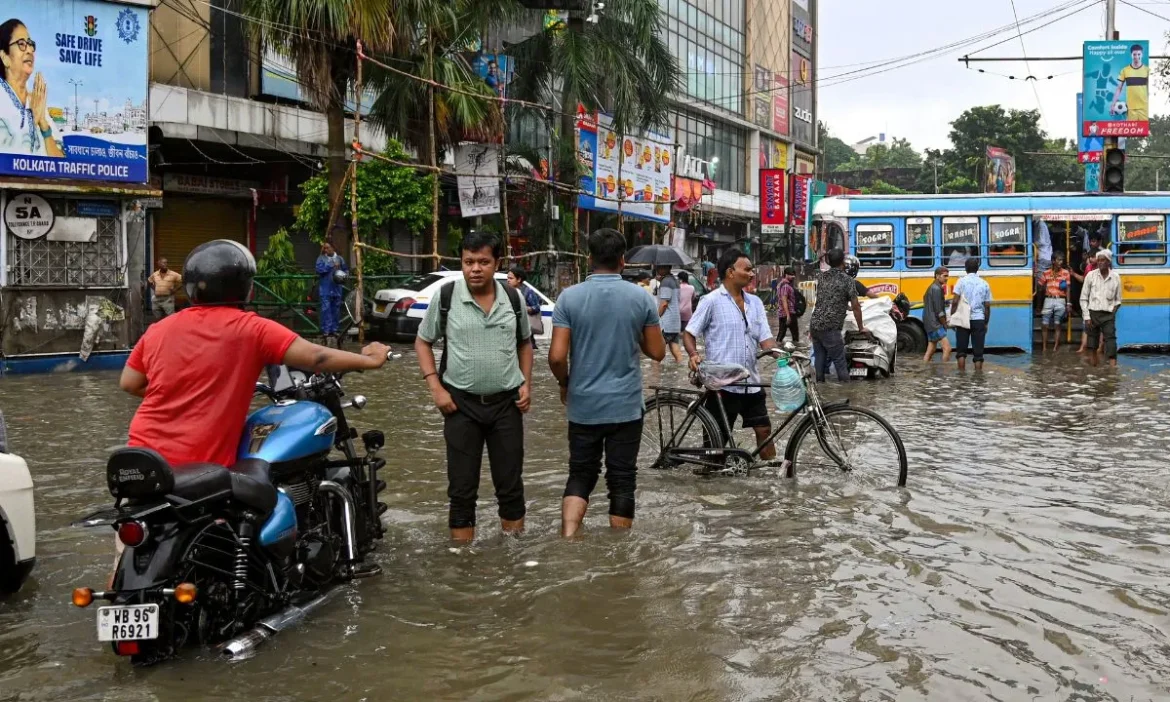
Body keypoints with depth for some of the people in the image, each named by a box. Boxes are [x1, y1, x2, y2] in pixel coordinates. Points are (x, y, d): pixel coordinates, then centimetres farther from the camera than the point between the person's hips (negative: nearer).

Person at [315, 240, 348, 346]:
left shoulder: (339, 259, 10)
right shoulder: (321, 258, 1)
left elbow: (346, 270, 18)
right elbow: (319, 269, -14)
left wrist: (343, 275, -3)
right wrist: (332, 266, -15)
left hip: (336, 289, 3)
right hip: (325, 289, -3)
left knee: (336, 310, 7)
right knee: (326, 310, -8)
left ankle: (334, 331, 15)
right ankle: (326, 331, -6)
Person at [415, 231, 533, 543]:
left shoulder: (513, 299, 1)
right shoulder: (445, 298, -6)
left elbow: (524, 343, 15)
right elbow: (423, 342, 3)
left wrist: (526, 383, 3)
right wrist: (436, 388, -7)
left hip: (507, 402, 2)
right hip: (461, 402, -2)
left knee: (510, 482, 10)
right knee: (462, 486, 4)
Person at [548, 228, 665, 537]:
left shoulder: (570, 297, -7)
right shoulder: (641, 298, -4)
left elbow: (557, 357, -10)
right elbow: (657, 352, 2)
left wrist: (565, 384, 9)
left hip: (583, 405, 1)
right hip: (626, 406, 0)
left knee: (580, 476, 14)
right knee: (622, 482, 7)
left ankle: (567, 538, -4)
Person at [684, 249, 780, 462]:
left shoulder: (755, 302, 10)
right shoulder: (712, 301, -6)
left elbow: (765, 338, 7)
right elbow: (689, 333, -3)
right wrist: (694, 354, -23)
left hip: (751, 382, 5)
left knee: (764, 429, 8)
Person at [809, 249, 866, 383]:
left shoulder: (821, 276, 11)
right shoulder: (848, 280, -6)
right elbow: (856, 307, -2)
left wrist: (847, 306, 37)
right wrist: (861, 328, 10)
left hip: (814, 325, 6)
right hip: (830, 328, -6)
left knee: (820, 358, 14)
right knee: (839, 361, 0)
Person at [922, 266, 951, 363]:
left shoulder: (932, 288, 17)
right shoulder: (937, 289, -13)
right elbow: (938, 311, -17)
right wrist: (945, 324, -7)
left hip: (930, 324, 11)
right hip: (935, 324, -11)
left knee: (930, 351, 13)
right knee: (947, 348, -14)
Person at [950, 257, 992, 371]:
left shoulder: (962, 281, -2)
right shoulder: (984, 284, 5)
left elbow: (955, 302, -9)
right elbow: (987, 306, 7)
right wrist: (986, 323, 16)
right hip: (979, 320, 1)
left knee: (961, 351, 8)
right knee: (978, 352, 5)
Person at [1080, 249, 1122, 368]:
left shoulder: (1115, 277, 2)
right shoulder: (1091, 276, -1)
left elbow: (1118, 300, 11)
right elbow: (1083, 298, 2)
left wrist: (1113, 311, -4)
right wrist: (1087, 316, -4)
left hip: (1108, 315, 0)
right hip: (1093, 313, 0)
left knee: (1111, 341, -9)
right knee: (1092, 341, 4)